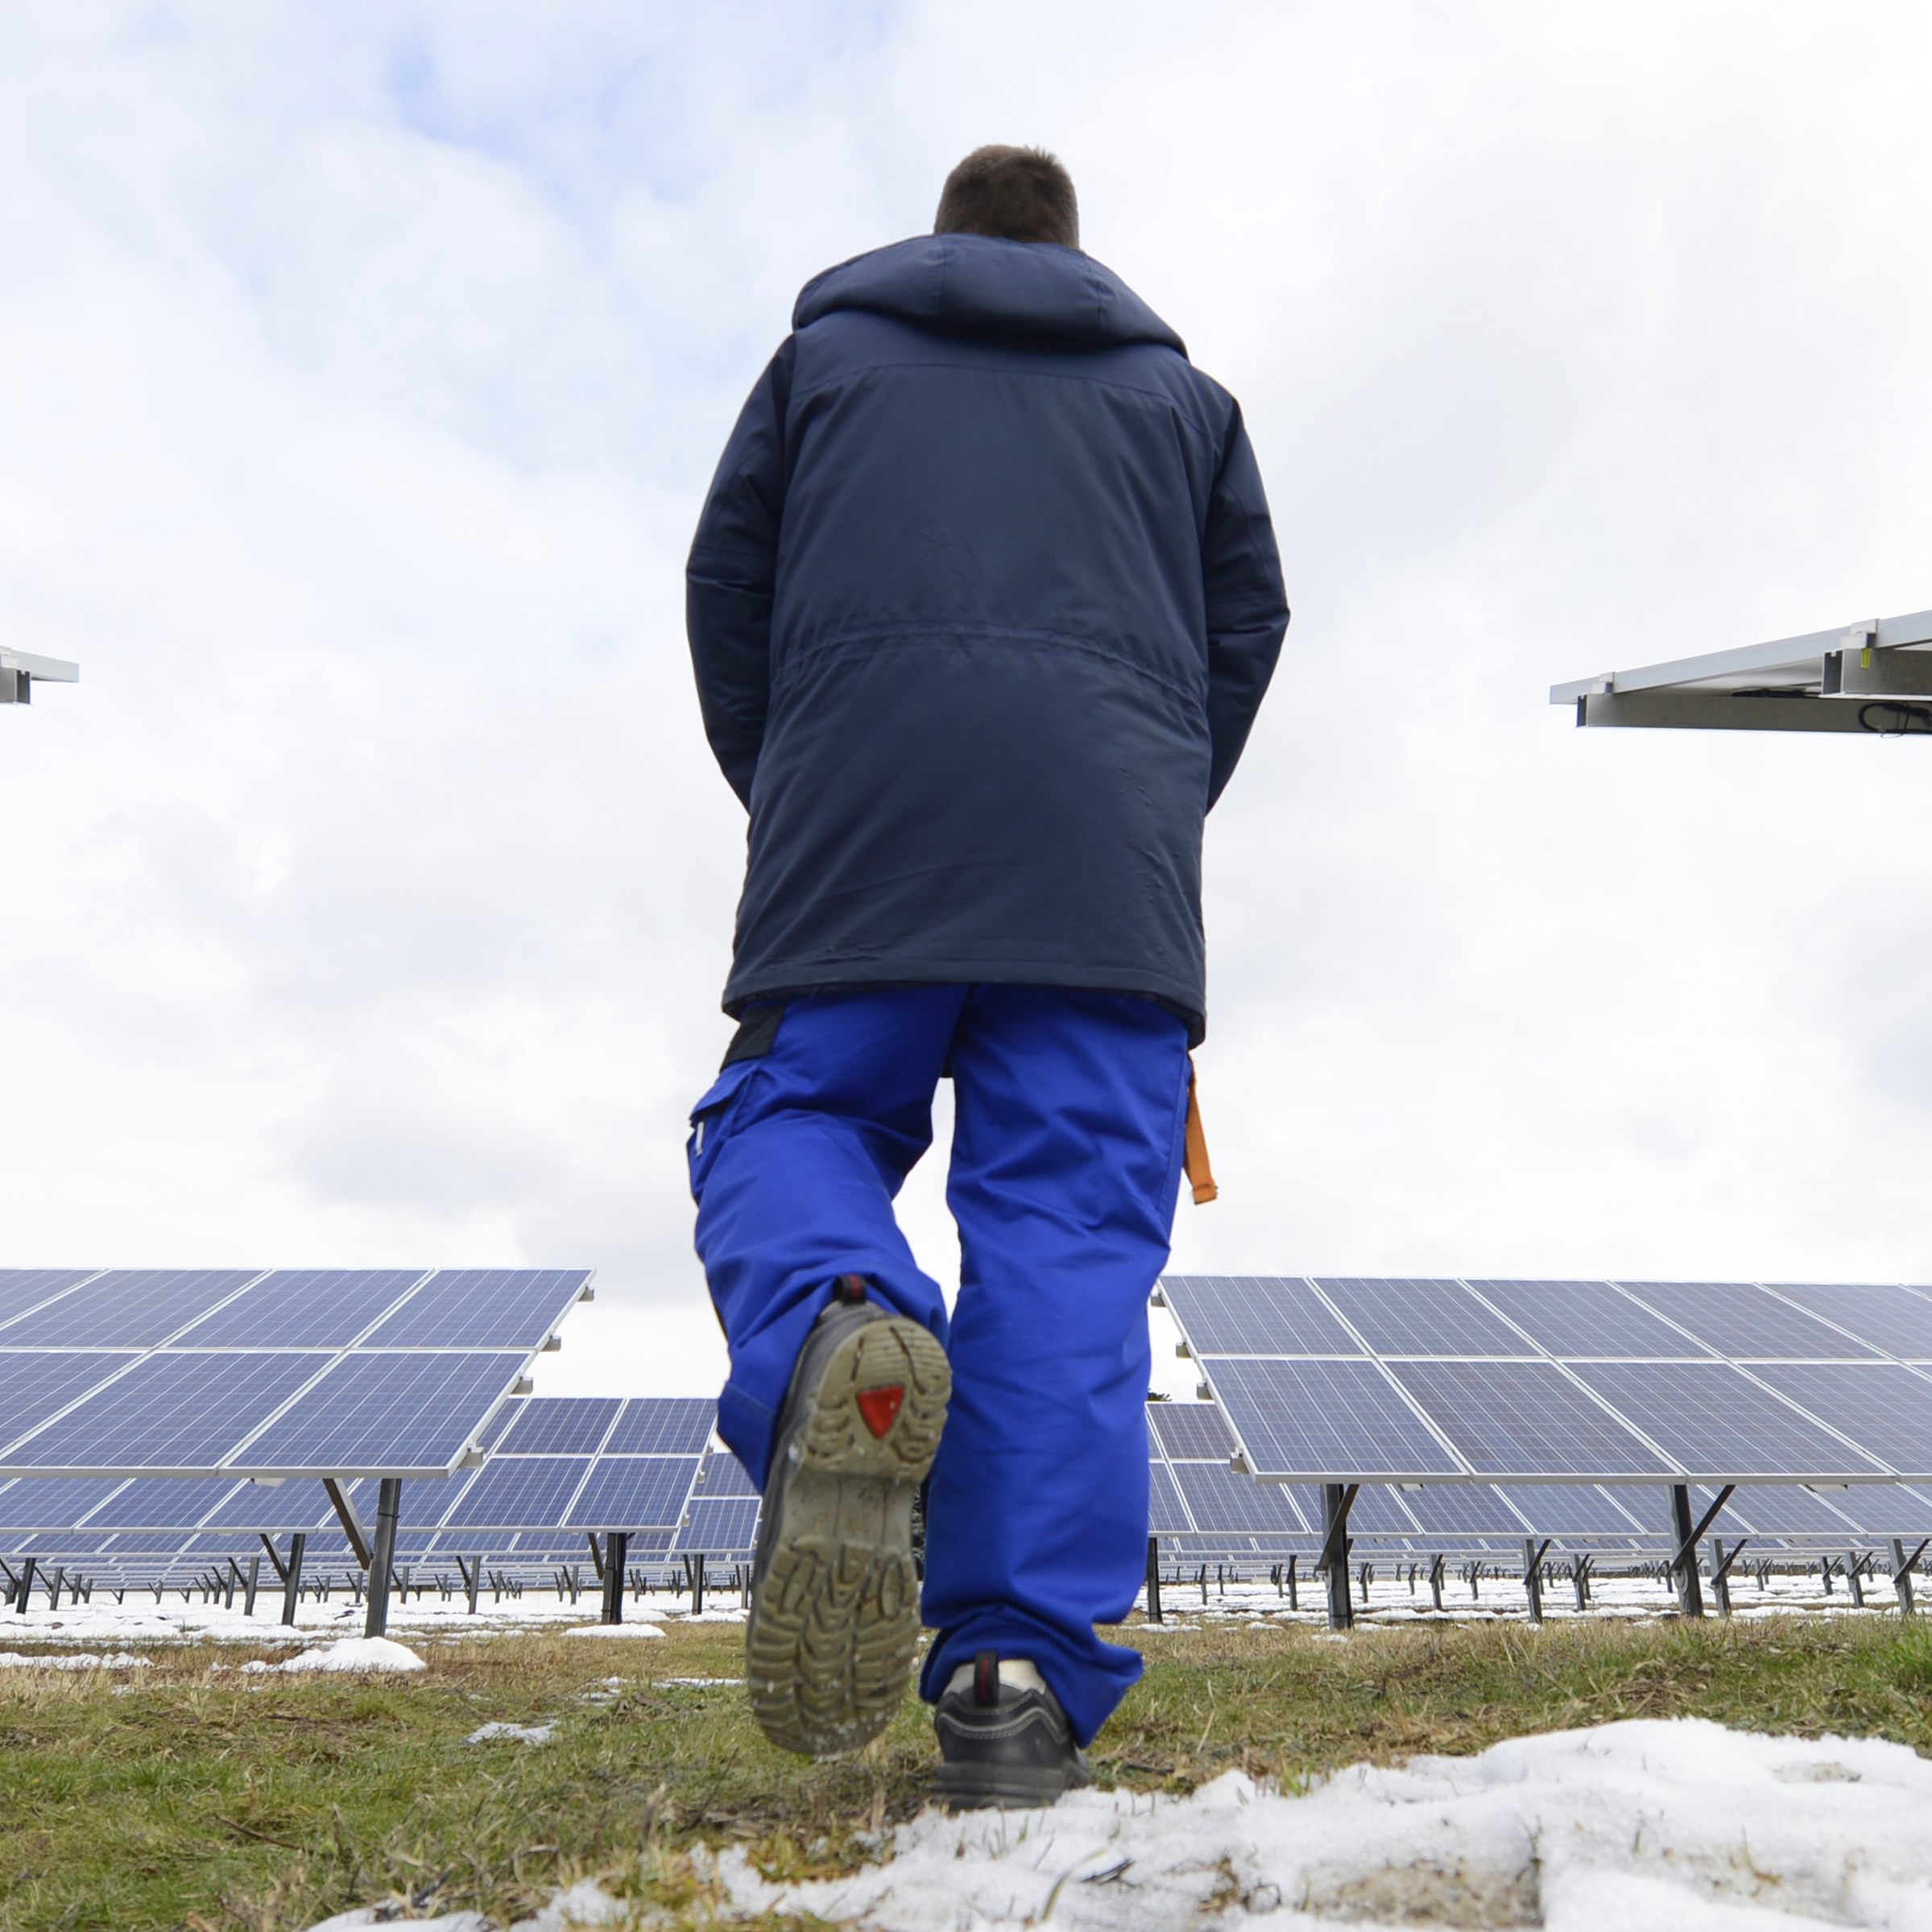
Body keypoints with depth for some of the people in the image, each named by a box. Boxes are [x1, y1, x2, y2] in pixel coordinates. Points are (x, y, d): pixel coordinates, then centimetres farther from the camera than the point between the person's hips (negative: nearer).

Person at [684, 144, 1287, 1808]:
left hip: (859, 807, 0)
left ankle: (835, 1334, -32)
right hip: (1108, 832, 1)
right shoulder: (1178, 388, 28)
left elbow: (725, 579, 16)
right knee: (1069, 1217, -6)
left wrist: (785, 803, 23)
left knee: (787, 1121, 5)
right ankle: (1023, 1675, -15)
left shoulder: (828, 346, 26)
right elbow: (1249, 619, 18)